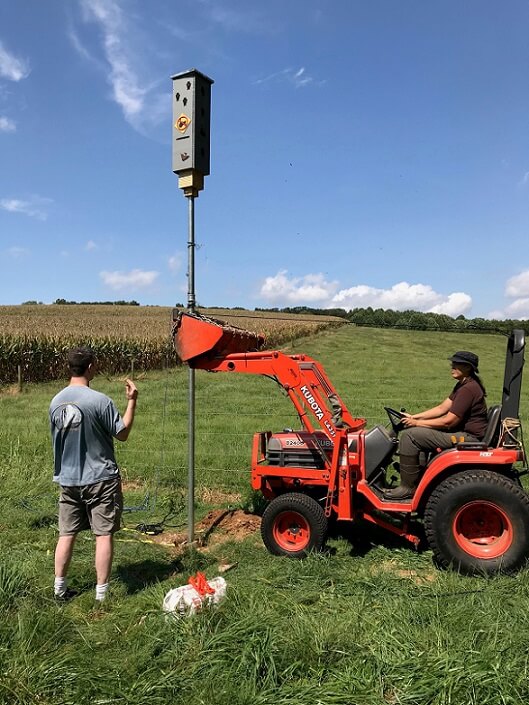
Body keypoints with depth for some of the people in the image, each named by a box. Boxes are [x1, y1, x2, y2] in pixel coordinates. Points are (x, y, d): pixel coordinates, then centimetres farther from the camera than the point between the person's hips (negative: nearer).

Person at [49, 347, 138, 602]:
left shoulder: (55, 401, 1)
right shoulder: (99, 400, -18)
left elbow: (57, 438, 12)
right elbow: (122, 433, -9)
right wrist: (132, 401, -3)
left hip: (68, 479, 6)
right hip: (100, 479, -5)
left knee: (66, 534, 15)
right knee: (104, 535, 4)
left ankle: (60, 588, 25)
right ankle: (101, 593, 10)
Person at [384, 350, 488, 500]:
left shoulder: (468, 389, -19)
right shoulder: (463, 385, 14)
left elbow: (448, 421, -21)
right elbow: (442, 409, 14)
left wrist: (417, 423, -12)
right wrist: (414, 417, 5)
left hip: (468, 437, -11)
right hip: (461, 432, 11)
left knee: (410, 436, -17)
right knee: (418, 433, 16)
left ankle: (407, 487, -10)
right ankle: (418, 480, 16)